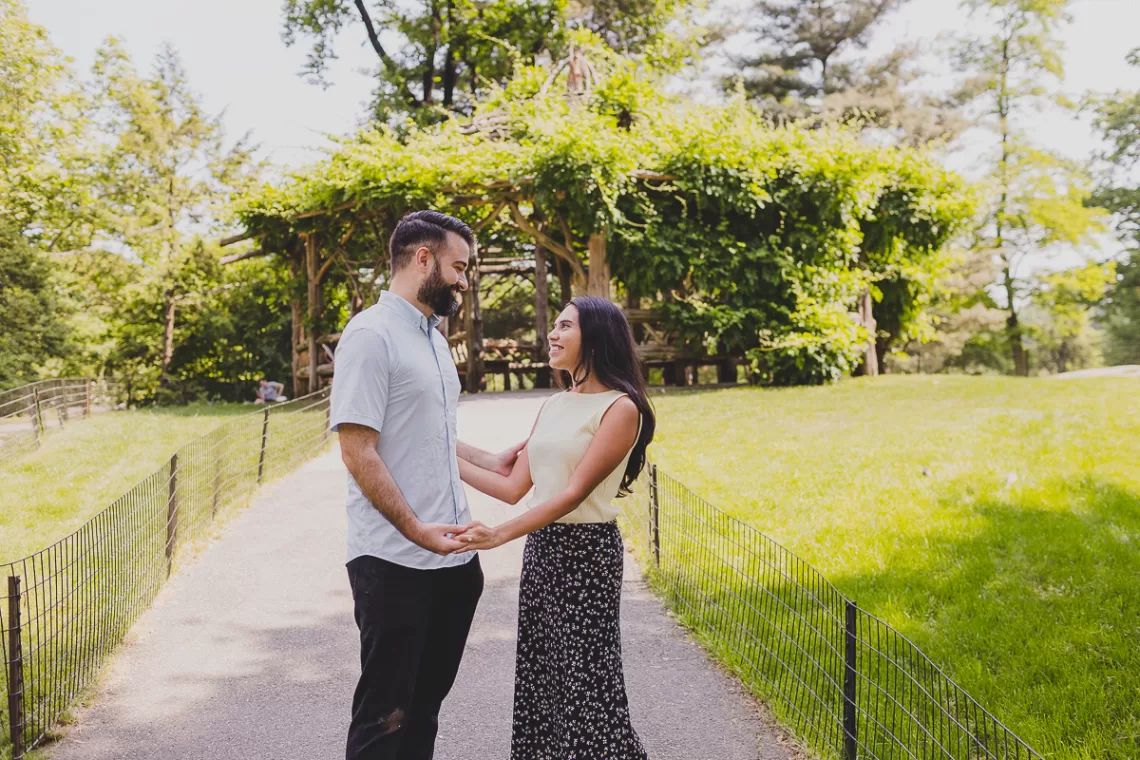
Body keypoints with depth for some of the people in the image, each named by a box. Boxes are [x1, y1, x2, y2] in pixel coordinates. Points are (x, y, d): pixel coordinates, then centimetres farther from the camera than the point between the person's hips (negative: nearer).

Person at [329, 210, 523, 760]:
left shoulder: (433, 338, 14)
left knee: (426, 700, 17)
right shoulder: (371, 335, -12)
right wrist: (416, 530, -22)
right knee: (385, 716, 2)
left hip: (452, 557, 8)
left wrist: (489, 461, 19)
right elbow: (358, 453, -18)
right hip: (394, 564, -8)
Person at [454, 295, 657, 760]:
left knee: (585, 676, -1)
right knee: (540, 671, 12)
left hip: (587, 551, -7)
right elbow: (514, 487, 9)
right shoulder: (553, 406, 11)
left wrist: (499, 536, -26)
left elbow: (574, 493, -19)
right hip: (540, 547, 7)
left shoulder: (621, 408, -11)